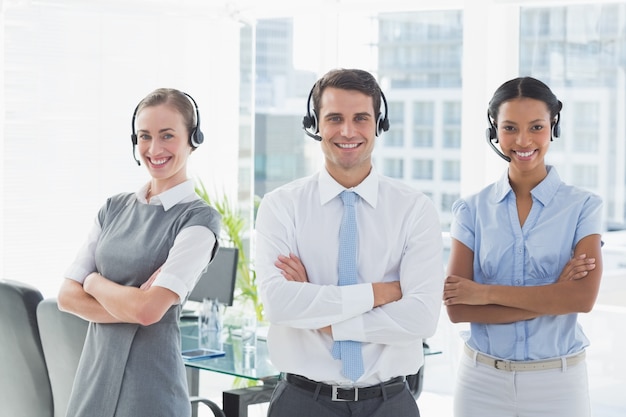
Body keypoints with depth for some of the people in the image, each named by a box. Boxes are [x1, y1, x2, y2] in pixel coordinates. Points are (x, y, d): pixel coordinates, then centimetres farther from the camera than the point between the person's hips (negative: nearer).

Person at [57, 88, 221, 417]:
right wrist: (132, 307, -12)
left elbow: (149, 309, -19)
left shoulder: (199, 218, -9)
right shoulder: (115, 208, 8)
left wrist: (94, 281, -3)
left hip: (150, 383, -5)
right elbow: (67, 296, 3)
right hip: (95, 372, 5)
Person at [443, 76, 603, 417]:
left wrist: (485, 292, -15)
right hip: (482, 381, 1)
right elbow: (456, 308, -9)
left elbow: (583, 297, -17)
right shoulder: (472, 210, 0)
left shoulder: (583, 207, -3)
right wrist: (553, 295, -16)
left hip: (558, 382, -1)